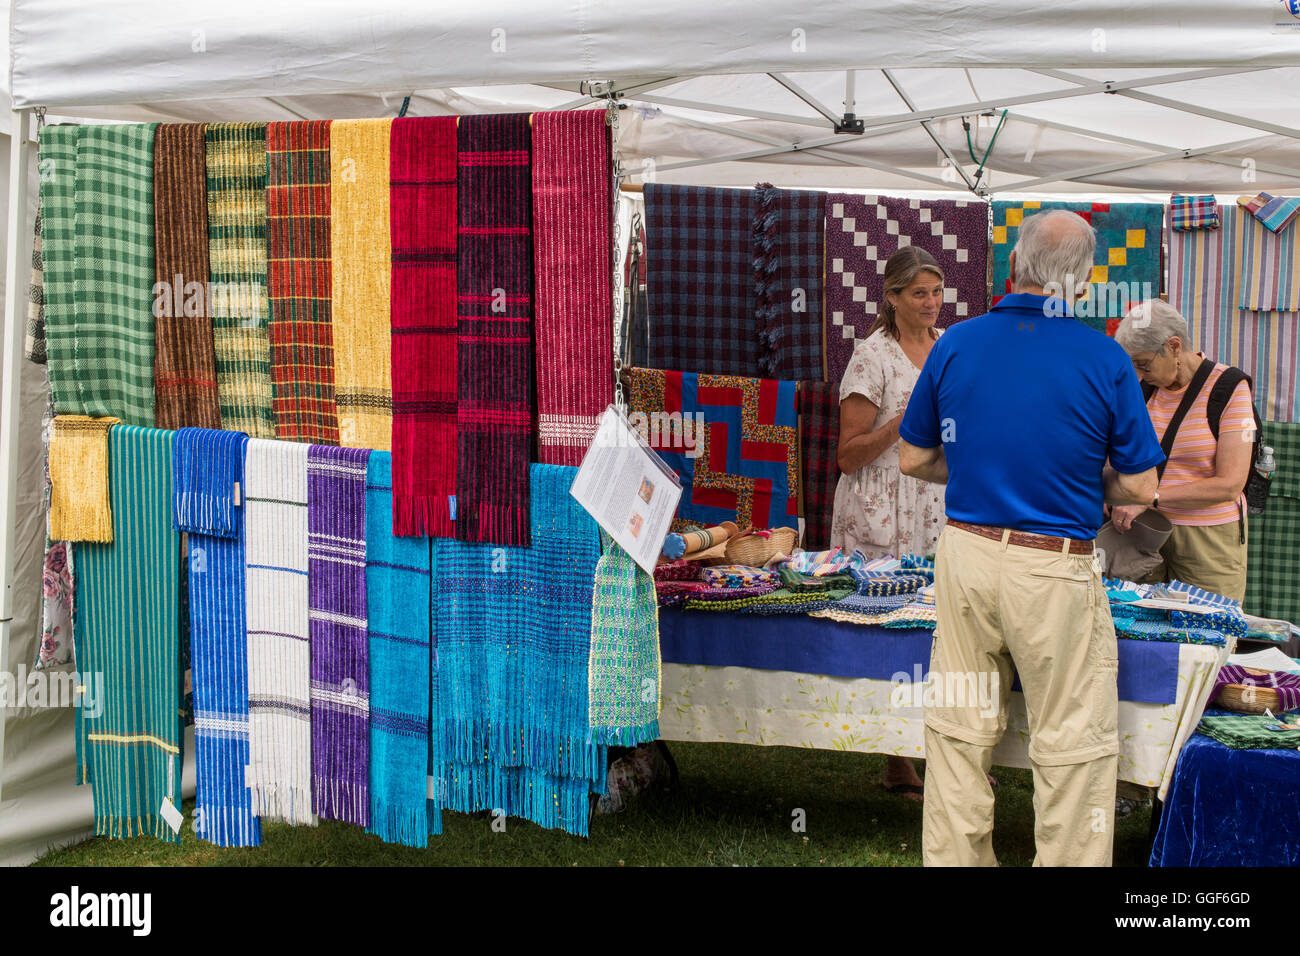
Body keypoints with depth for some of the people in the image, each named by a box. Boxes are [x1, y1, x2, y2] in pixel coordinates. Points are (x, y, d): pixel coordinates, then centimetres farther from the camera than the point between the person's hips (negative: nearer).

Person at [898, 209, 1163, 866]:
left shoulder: (955, 344, 1)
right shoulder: (1106, 360, -7)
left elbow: (913, 460, 8)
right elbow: (1138, 487, -3)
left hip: (964, 555, 4)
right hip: (1055, 572, -4)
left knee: (959, 729, 14)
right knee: (1072, 745, 6)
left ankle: (953, 859, 24)